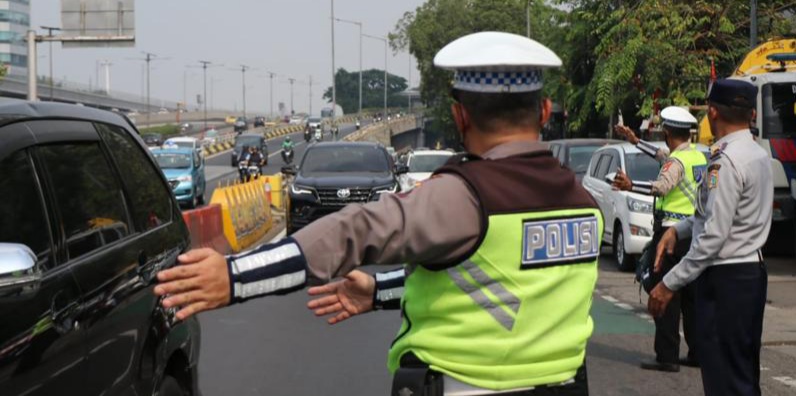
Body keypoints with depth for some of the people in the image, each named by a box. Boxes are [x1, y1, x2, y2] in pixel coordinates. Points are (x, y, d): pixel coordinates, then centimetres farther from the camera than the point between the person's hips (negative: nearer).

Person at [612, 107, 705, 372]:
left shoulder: (678, 159, -13)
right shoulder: (698, 156, 15)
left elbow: (662, 186, -34)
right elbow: (665, 157, 33)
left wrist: (631, 186, -47)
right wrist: (635, 141, 39)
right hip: (695, 233, 9)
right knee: (691, 295, 14)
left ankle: (667, 356, -9)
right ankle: (698, 353, 17)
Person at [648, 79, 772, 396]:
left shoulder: (726, 161, -19)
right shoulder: (758, 155, 11)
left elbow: (714, 235, -23)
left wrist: (669, 284, -19)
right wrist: (678, 229, 8)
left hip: (725, 278, -10)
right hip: (752, 272, 10)